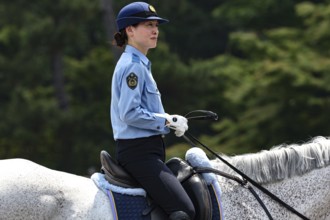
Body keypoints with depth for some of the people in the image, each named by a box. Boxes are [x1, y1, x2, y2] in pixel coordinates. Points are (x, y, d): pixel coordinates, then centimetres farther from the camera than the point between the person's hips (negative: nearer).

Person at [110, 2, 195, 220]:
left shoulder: (140, 64, 19)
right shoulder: (133, 66, -13)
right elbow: (129, 114, -22)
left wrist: (170, 121, 6)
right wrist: (168, 121, -14)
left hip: (146, 149, 11)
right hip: (138, 151, -11)